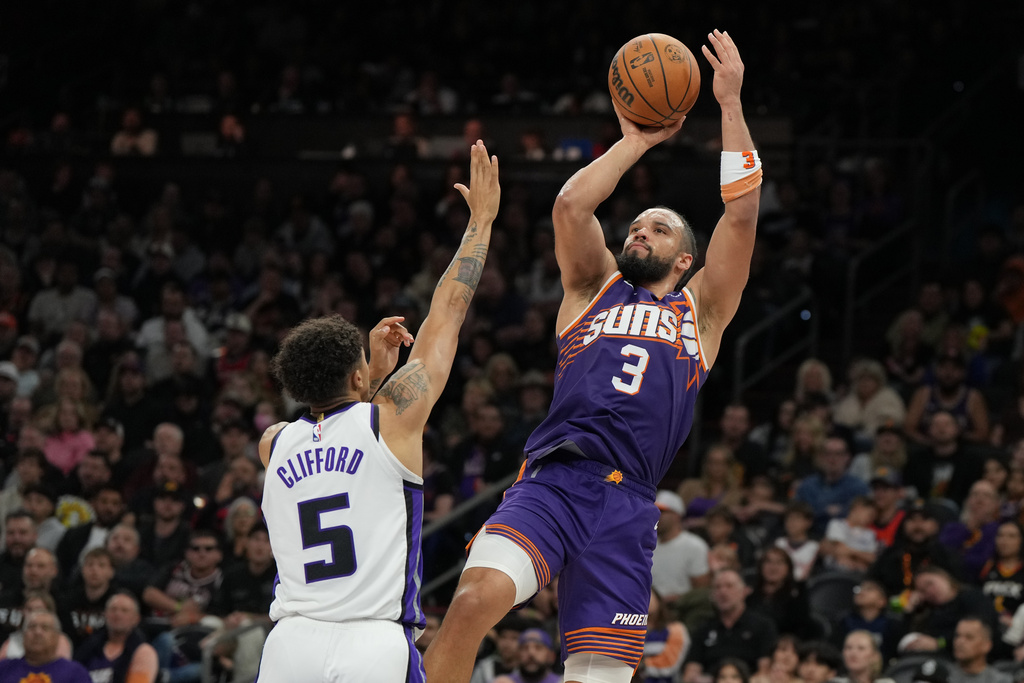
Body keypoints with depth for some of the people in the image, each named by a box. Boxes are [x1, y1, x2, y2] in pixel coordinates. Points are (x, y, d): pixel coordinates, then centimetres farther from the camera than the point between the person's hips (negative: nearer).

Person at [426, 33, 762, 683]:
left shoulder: (701, 310, 22)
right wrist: (637, 141, 16)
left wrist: (731, 103, 11)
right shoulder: (594, 288, 23)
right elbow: (571, 206, 7)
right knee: (475, 599, -30)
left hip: (625, 508, 1)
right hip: (551, 483, -1)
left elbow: (742, 213, 12)